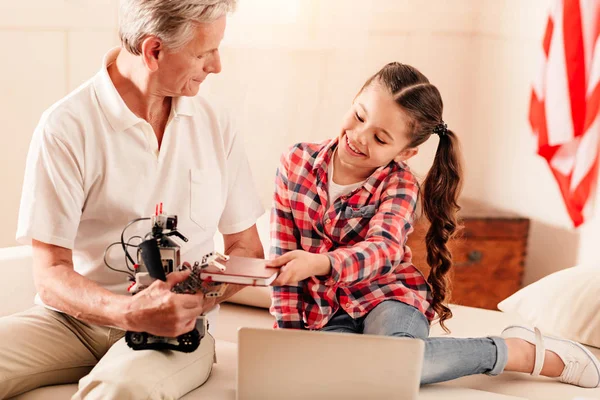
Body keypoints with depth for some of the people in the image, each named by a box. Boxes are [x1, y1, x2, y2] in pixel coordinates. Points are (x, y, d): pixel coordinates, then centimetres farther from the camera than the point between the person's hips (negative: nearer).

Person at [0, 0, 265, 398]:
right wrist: (132, 313, -28)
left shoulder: (217, 126, 4)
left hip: (176, 326, 0)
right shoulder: (67, 127, -9)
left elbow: (247, 249, 10)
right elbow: (52, 276, -9)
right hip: (78, 319, 0)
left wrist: (202, 295, -12)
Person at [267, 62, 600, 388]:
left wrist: (320, 263, -47)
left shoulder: (399, 185, -7)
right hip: (325, 313, 2)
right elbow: (283, 255, 1)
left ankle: (522, 351, -17)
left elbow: (384, 250, -27)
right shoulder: (297, 162, -2)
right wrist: (289, 330, -5)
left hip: (387, 296, -1)